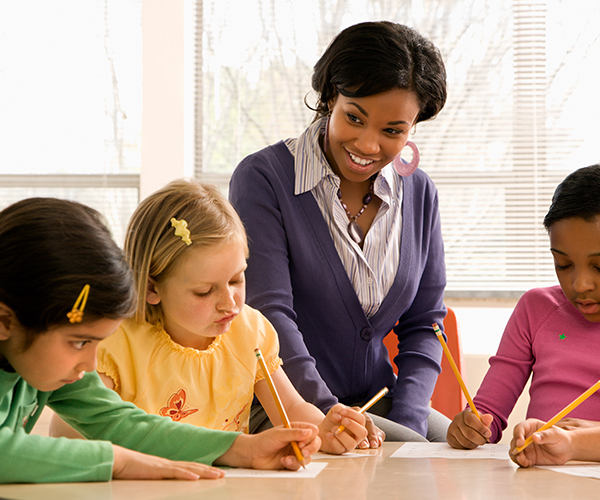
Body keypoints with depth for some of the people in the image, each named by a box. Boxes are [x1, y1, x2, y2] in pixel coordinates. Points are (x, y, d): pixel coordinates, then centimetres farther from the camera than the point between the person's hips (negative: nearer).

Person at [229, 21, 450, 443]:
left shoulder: (419, 193, 8)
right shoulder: (263, 178, -8)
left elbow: (423, 324, 10)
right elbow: (269, 310, -16)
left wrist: (406, 421, -7)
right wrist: (326, 414, -28)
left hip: (377, 402, 6)